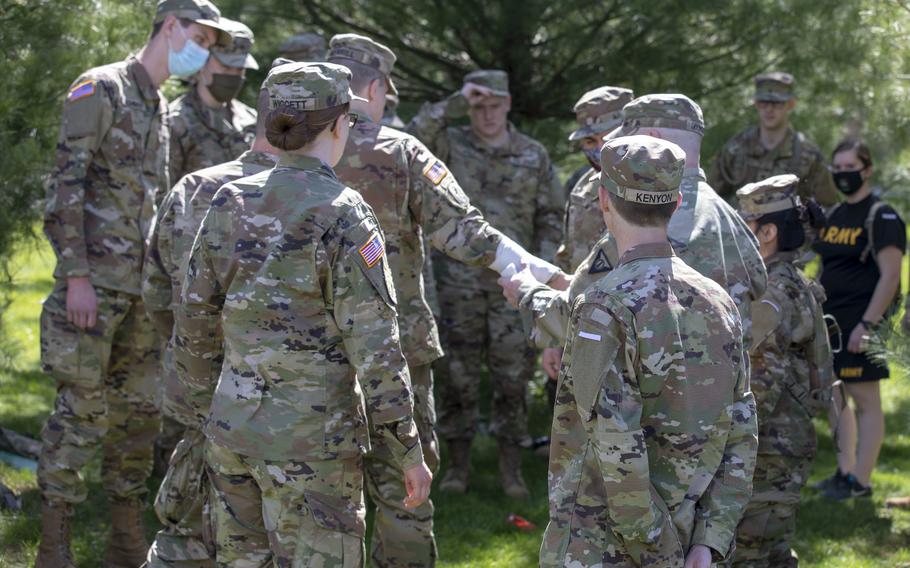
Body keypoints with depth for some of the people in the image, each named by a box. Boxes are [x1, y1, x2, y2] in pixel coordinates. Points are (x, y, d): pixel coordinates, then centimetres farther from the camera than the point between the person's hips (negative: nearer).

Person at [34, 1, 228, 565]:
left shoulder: (163, 109, 17)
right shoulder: (101, 89, -9)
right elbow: (66, 184, -15)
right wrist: (76, 276, -19)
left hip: (142, 283, 8)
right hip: (95, 278, -8)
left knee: (140, 410, 10)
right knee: (82, 408, -7)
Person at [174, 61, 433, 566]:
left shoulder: (231, 203, 3)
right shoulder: (343, 215, -13)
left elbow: (195, 323, 9)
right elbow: (373, 345, -15)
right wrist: (408, 450, -9)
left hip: (232, 427, 6)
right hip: (313, 438, -6)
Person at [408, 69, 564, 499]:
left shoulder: (533, 155, 7)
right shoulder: (452, 146, 3)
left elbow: (551, 216, 9)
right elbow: (415, 135, -17)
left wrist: (543, 265, -2)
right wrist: (455, 104, -20)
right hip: (459, 282, 0)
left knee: (513, 375, 2)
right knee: (456, 374, 4)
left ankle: (511, 467, 11)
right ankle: (458, 463, 14)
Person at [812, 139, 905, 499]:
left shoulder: (881, 218, -10)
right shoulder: (833, 216, 14)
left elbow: (890, 276, -16)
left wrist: (867, 324, -21)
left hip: (862, 321, -8)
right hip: (831, 320, 8)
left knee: (865, 400, -3)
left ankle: (861, 481, 0)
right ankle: (844, 472, 22)